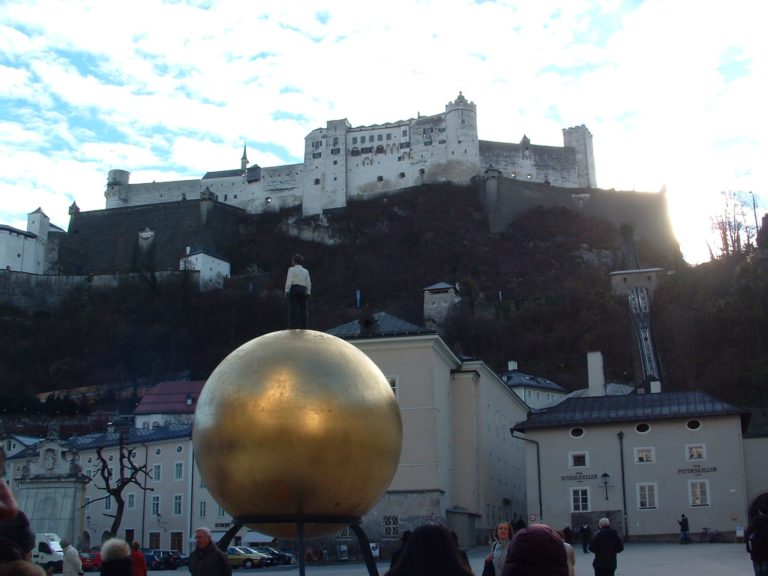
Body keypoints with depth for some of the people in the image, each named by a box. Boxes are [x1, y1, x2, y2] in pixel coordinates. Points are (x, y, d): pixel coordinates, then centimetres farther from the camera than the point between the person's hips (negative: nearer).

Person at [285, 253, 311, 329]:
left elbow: (289, 281, -8)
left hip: (294, 289, -4)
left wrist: (286, 291, -7)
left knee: (293, 308, -7)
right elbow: (308, 283, 9)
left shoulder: (291, 269, 1)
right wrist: (308, 293, 12)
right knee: (304, 309, 3)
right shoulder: (306, 271, 15)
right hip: (303, 290, 5)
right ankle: (304, 326, 0)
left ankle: (293, 326, -16)